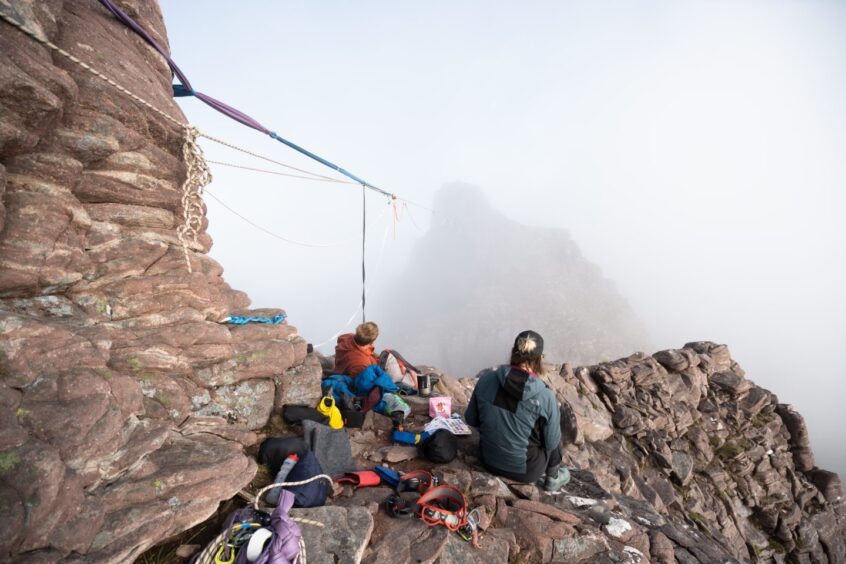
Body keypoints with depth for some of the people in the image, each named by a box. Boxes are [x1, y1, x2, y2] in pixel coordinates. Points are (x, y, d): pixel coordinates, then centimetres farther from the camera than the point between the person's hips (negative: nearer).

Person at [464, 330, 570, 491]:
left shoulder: (486, 378, -17)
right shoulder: (545, 396, -25)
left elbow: (471, 420, -4)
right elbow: (551, 442, -11)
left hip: (489, 461, 3)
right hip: (524, 470, -3)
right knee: (554, 439, 25)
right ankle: (553, 478, 41)